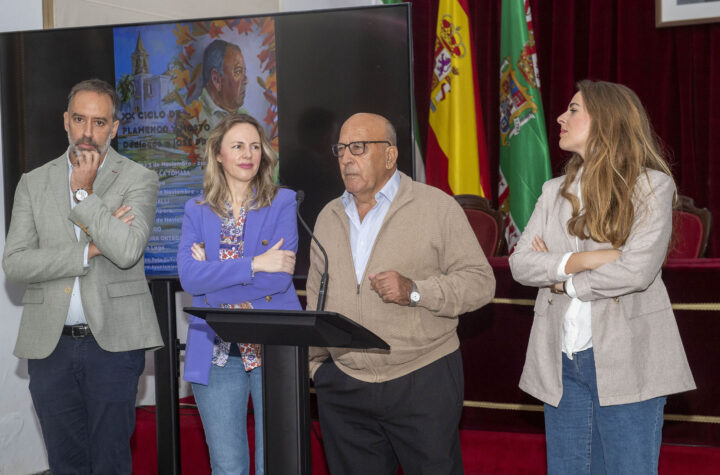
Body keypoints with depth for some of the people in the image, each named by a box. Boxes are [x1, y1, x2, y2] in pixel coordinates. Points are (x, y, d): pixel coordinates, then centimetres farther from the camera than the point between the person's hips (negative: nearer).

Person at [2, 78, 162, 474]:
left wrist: (85, 191, -10)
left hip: (112, 339, -3)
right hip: (49, 344, 3)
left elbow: (127, 251, -16)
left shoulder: (138, 180, 2)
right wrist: (89, 250, -10)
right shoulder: (34, 183, 10)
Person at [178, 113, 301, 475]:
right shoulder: (197, 210, 7)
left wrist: (214, 270, -9)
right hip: (216, 352, 2)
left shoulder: (282, 203, 2)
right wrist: (255, 264, -16)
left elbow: (280, 278, -11)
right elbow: (189, 277, -9)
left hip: (275, 348, -2)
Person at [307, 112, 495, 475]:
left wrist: (415, 291, -19)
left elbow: (480, 281, -6)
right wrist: (315, 362, 10)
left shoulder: (437, 207, -2)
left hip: (424, 381, -4)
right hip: (344, 389, 4)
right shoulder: (329, 217, 13)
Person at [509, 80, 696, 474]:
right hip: (561, 362, 5)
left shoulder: (651, 185, -3)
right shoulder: (554, 191, 12)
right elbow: (519, 263, 0)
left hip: (626, 362, -5)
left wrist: (562, 278, -6)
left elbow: (637, 270, -16)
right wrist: (579, 261, -14)